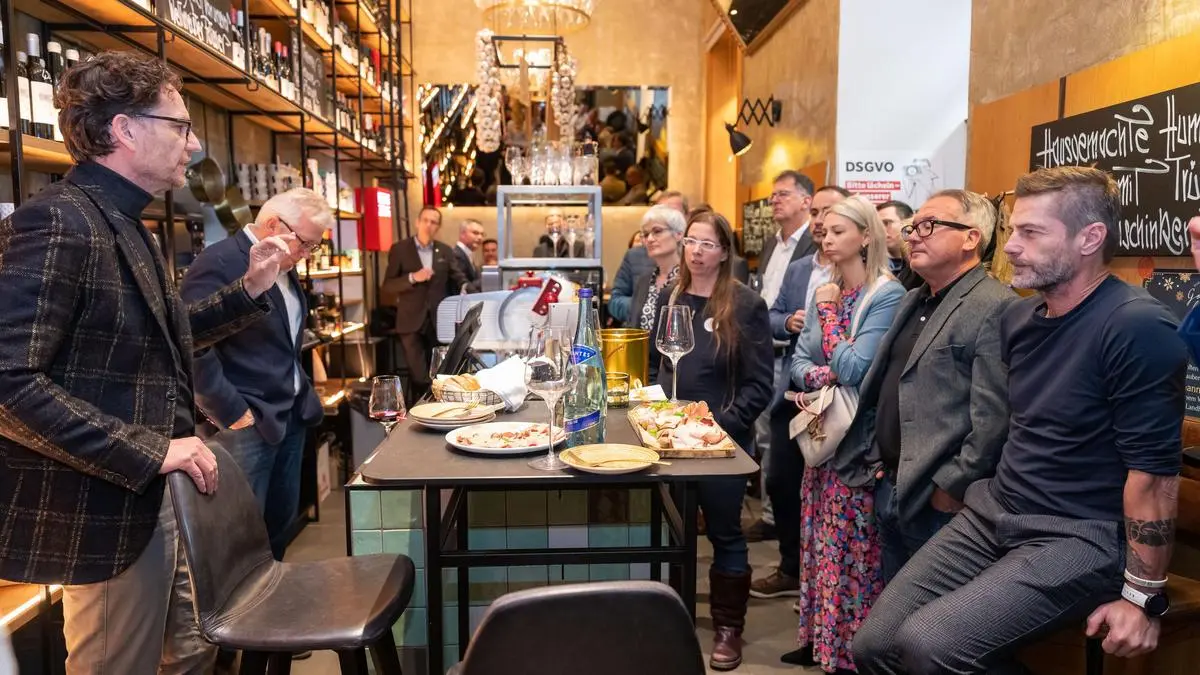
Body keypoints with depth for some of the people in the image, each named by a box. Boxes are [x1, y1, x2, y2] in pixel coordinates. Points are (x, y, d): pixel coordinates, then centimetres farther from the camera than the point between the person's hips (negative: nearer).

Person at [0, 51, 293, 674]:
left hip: (158, 501, 9)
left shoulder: (124, 225, 12)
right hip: (104, 513, -9)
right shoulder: (56, 221, -19)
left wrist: (250, 289, 10)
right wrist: (149, 452, -25)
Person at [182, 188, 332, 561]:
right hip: (247, 422, -8)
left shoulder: (285, 269, 11)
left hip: (291, 416, 8)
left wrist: (301, 395, 13)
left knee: (281, 522, 16)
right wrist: (231, 411, -18)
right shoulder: (218, 263, -16)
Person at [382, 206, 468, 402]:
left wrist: (465, 287, -18)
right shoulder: (399, 249, -1)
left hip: (439, 321, 3)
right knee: (419, 376, -4)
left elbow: (457, 278, 5)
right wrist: (412, 277, -20)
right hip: (412, 321, -3)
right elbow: (387, 286, -5)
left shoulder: (445, 251, 8)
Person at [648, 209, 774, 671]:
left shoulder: (746, 305, -9)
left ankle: (728, 627, 23)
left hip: (723, 438, -4)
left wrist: (724, 422, -20)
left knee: (725, 533, 7)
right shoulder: (669, 299, 6)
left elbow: (759, 384, -11)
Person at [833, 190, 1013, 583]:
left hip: (937, 503, -8)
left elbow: (992, 420, -21)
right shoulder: (911, 302, 14)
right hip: (888, 489, 8)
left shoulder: (994, 308, -15)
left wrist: (952, 489, -18)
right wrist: (875, 463, 13)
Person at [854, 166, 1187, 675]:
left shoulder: (1137, 328, -18)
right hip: (991, 515, 7)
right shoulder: (1017, 318, 8)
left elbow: (1154, 471, -17)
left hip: (1080, 537, -7)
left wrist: (1143, 596, -14)